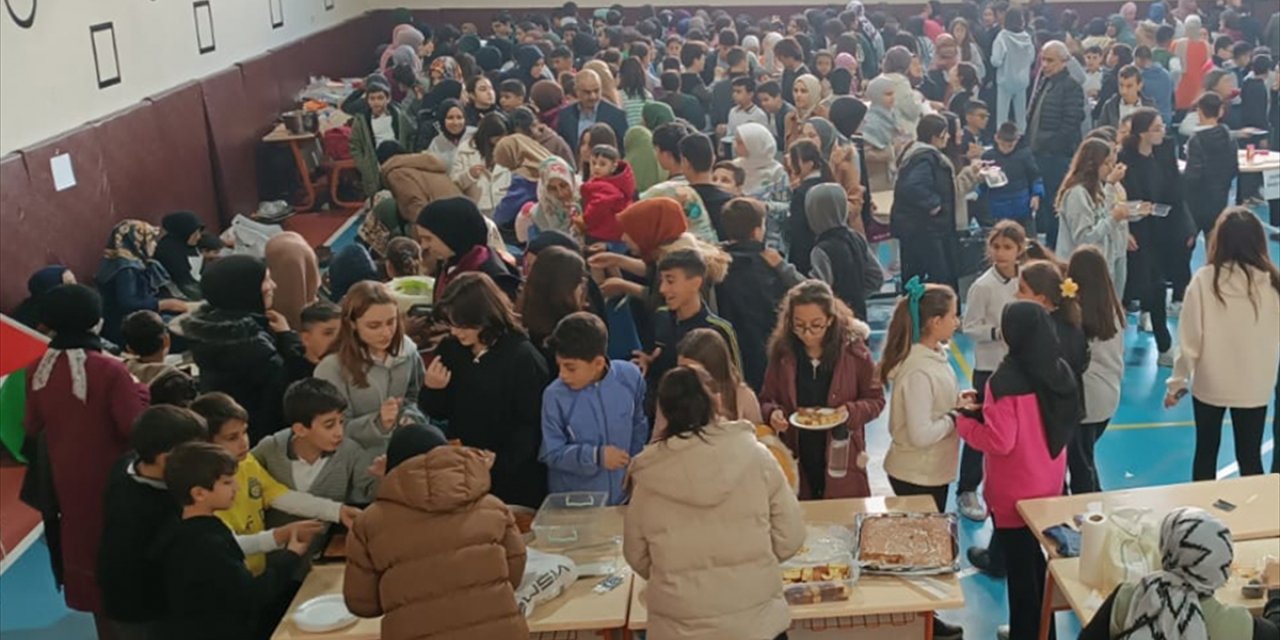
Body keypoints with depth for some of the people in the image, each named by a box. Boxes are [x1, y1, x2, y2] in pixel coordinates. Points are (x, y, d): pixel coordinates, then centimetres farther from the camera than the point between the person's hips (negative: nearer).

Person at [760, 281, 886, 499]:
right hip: (797, 462, 1)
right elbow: (766, 401, 5)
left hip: (841, 460, -1)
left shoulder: (853, 350, -9)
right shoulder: (782, 351, -4)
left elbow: (875, 399, 0)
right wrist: (773, 413, -18)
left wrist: (851, 412, -19)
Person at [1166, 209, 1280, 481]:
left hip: (1210, 384, -1)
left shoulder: (1205, 279, -17)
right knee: (1250, 457, 13)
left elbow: (1190, 339, -12)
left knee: (1206, 452, 18)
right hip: (1255, 386, 1)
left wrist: (1177, 382, -1)